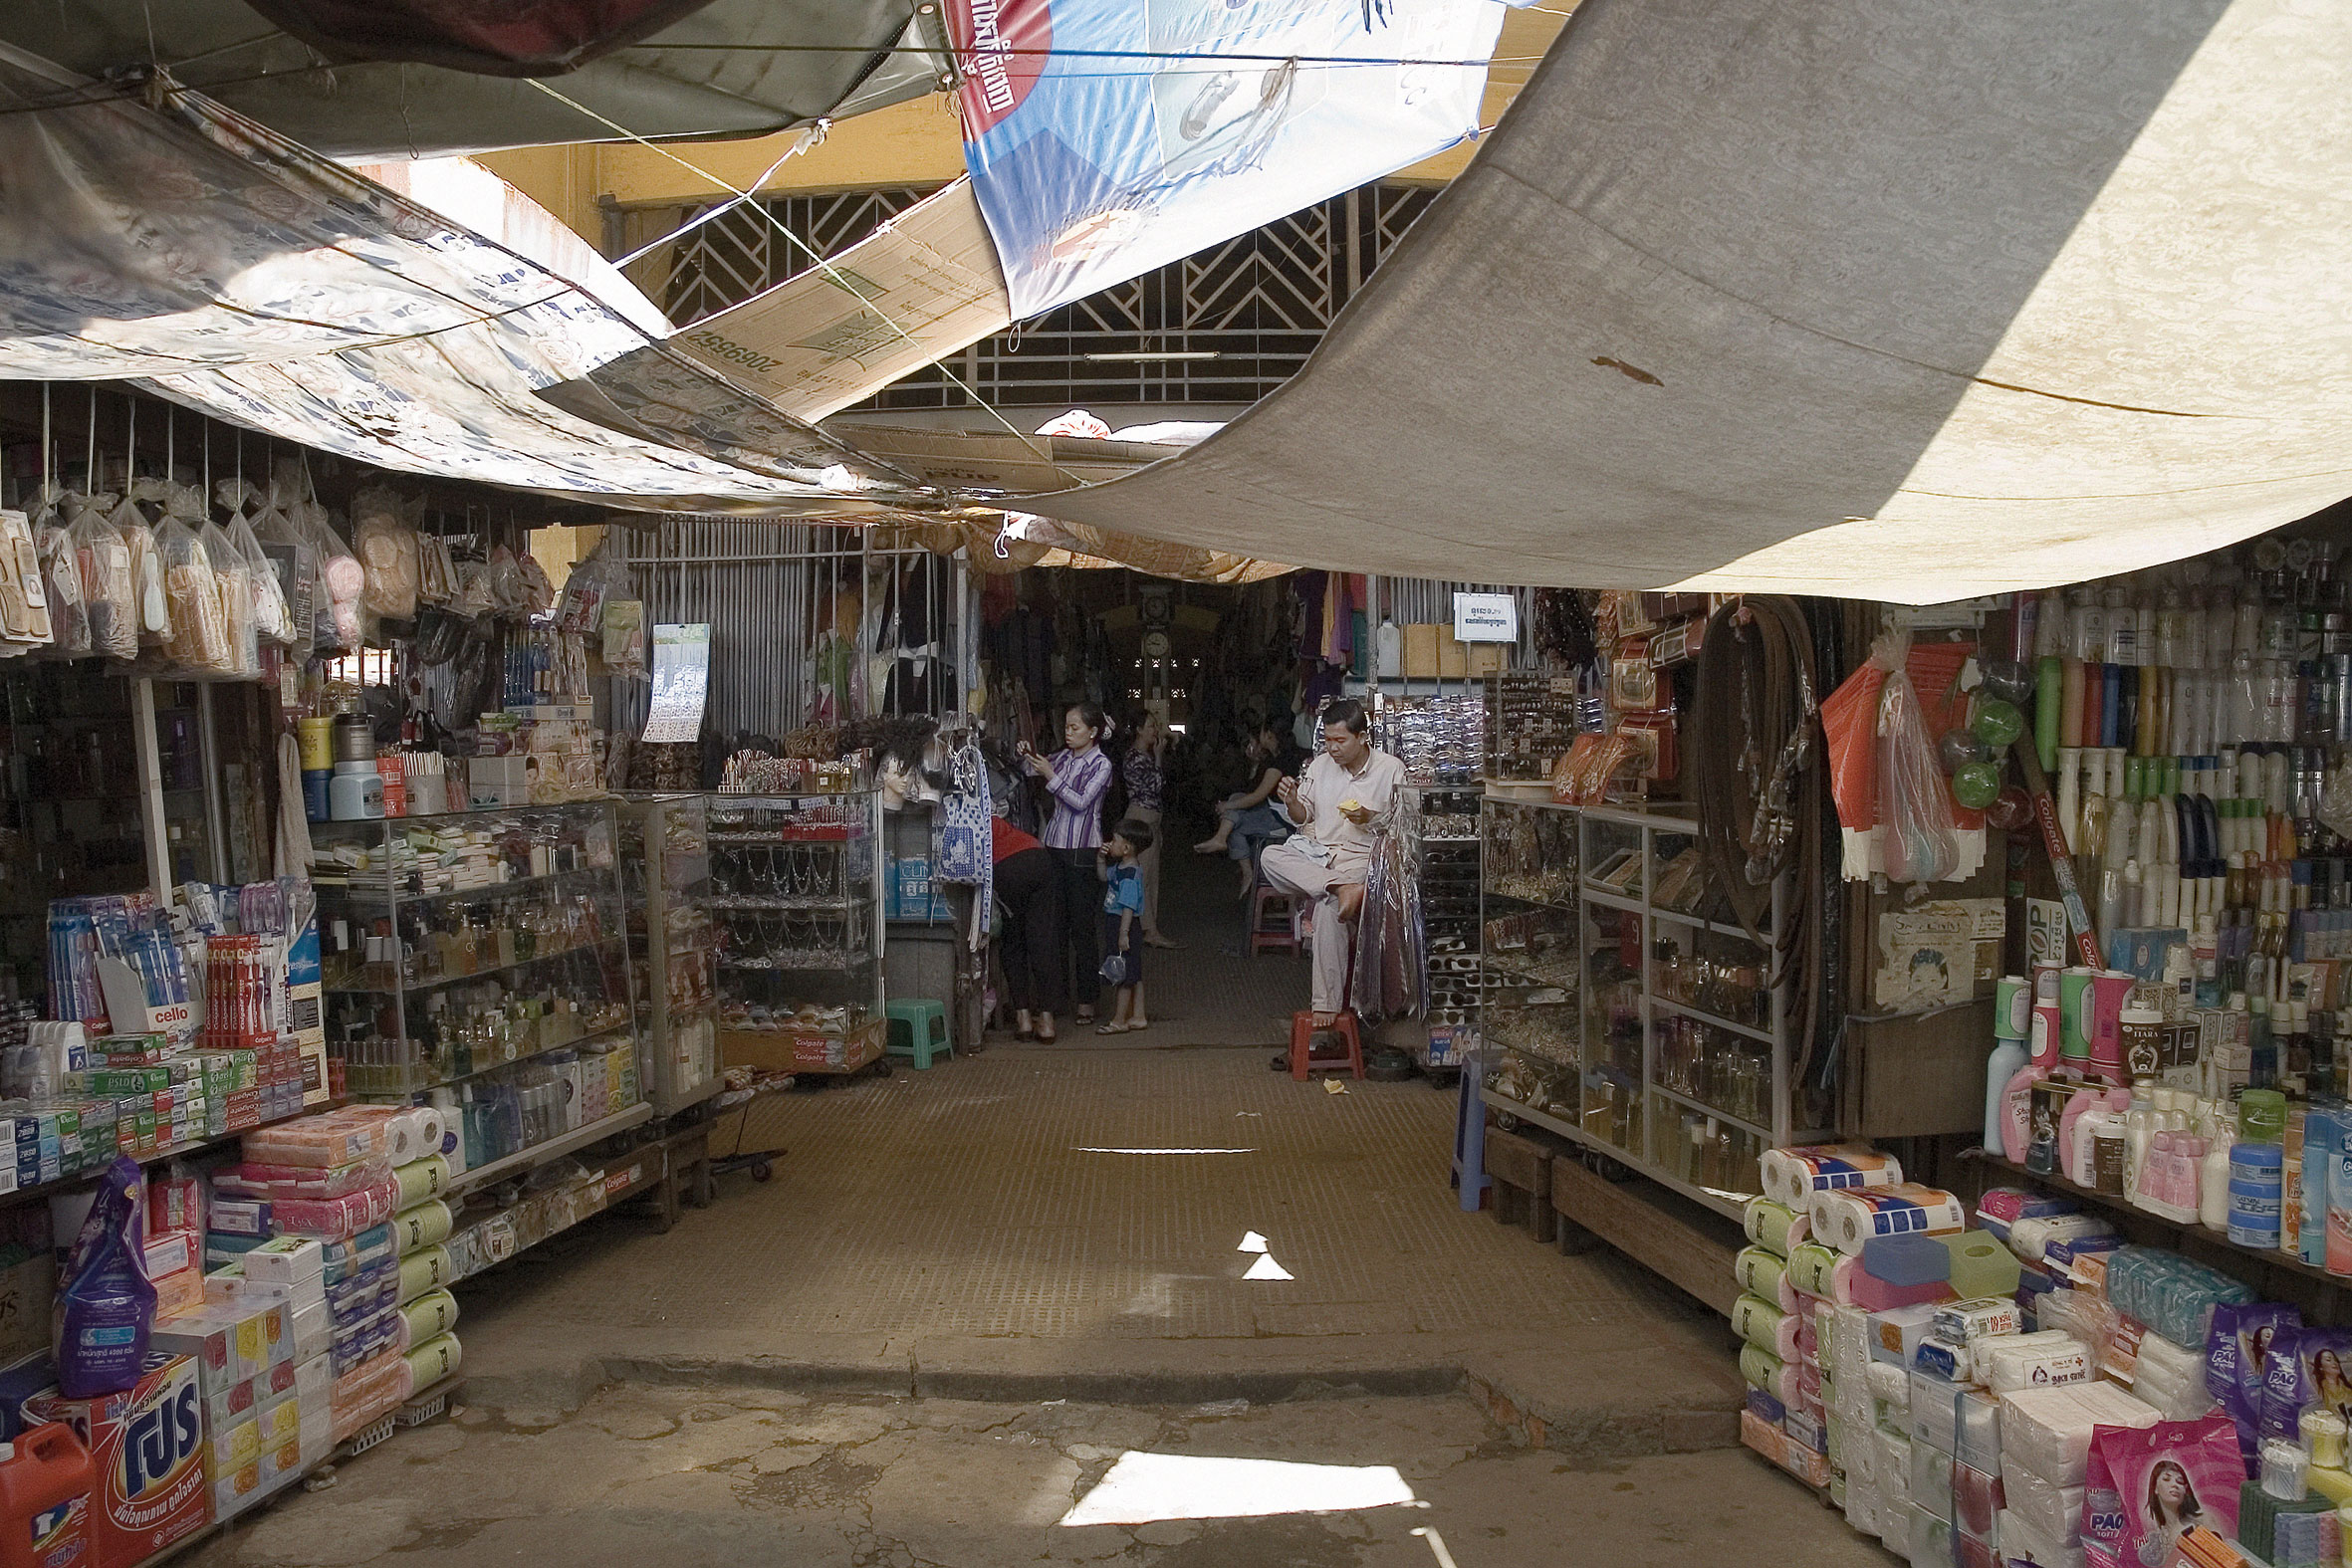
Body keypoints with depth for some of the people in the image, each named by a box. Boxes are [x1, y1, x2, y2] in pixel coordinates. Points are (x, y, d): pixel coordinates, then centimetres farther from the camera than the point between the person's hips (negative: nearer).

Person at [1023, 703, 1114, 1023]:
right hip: (1054, 847, 6)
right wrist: (1028, 758, -2)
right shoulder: (1062, 757, 12)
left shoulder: (1101, 764, -4)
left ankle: (1086, 999, 1)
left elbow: (1081, 802, -13)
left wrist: (1050, 776, -17)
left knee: (1082, 926, -4)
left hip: (1082, 853, -6)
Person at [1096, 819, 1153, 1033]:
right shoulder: (1118, 867, 7)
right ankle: (1138, 1017, 22)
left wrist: (1123, 933, -26)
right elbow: (1104, 877, 26)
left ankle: (1119, 1021, 5)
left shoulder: (1130, 874, -22)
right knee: (1133, 975, 14)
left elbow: (1129, 906, -24)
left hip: (1124, 926, -10)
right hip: (1114, 925, 10)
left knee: (1125, 976, -1)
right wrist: (1102, 858, 9)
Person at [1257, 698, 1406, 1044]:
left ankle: (1327, 1003, -28)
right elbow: (1304, 817, 17)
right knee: (1271, 856, -26)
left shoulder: (1391, 769, -1)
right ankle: (1343, 888, -37)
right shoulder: (1320, 765, 11)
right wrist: (1292, 801, -5)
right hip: (1317, 852, 5)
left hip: (1361, 856, -5)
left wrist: (1371, 818, -16)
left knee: (1328, 907, -33)